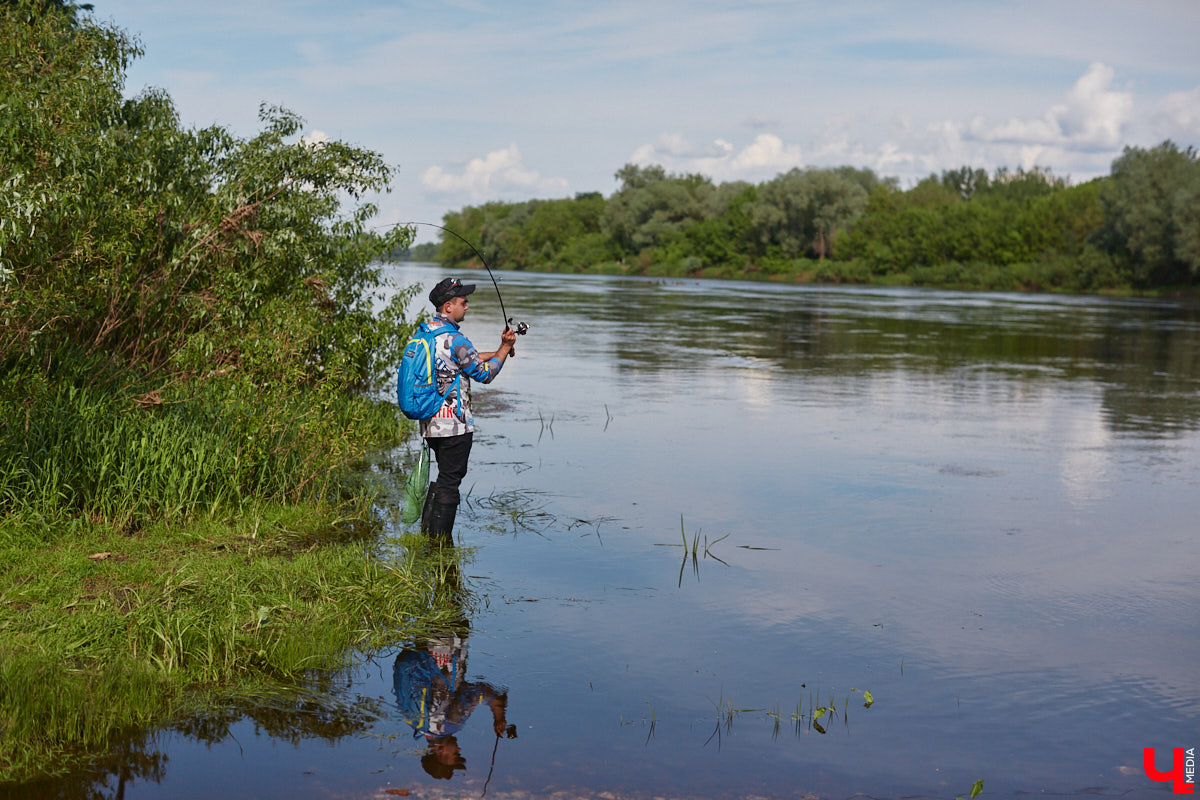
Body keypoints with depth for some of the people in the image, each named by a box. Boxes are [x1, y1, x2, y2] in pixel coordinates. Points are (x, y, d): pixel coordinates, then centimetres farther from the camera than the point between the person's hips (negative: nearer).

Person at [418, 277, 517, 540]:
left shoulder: (425, 331, 9)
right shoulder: (455, 340, -19)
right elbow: (485, 373, -9)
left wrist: (499, 350, 15)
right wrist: (505, 349, 4)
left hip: (431, 423, 9)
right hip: (454, 424, -9)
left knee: (444, 477, 21)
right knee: (449, 482, -1)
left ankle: (426, 535, 24)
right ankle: (440, 543, 4)